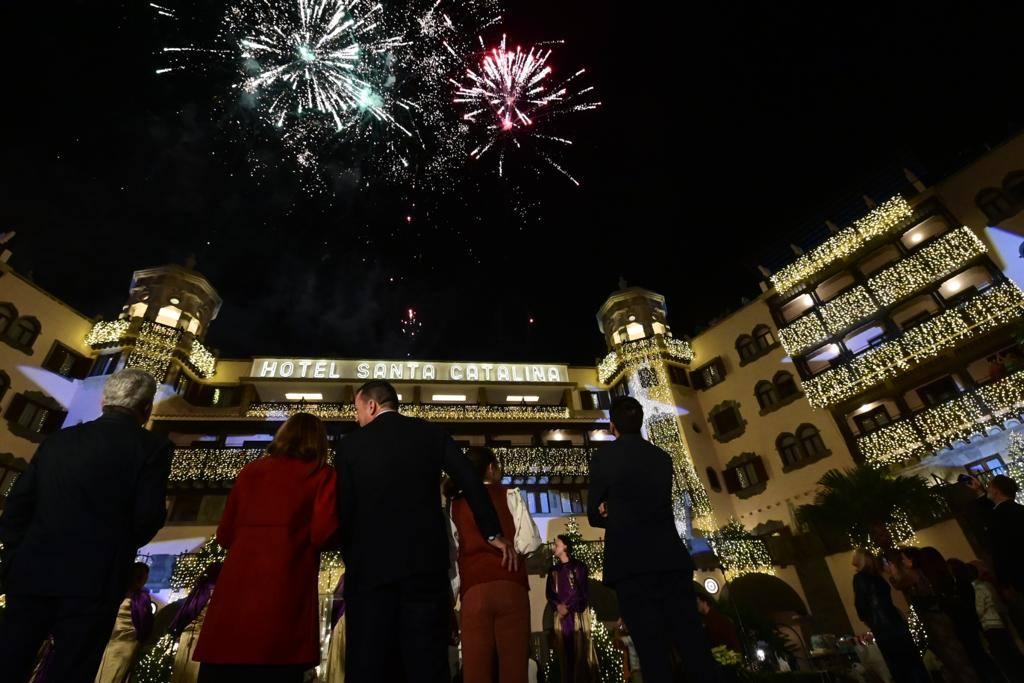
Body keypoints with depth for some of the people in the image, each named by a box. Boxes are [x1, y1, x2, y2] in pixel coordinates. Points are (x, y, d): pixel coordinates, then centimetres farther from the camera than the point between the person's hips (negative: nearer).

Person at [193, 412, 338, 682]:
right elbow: (323, 532, -7)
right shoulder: (321, 474, 4)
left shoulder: (251, 470, 14)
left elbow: (225, 534, 18)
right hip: (285, 589, -3)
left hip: (237, 584, 4)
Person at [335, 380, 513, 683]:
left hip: (370, 564, 0)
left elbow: (344, 510, 2)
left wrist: (350, 560, 14)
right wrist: (493, 533, 5)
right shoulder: (431, 433, 6)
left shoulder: (351, 444, 3)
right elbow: (470, 480, -1)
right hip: (425, 560, 1)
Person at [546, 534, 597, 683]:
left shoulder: (578, 566, 5)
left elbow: (582, 590, -3)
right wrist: (558, 606, -9)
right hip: (560, 614, 4)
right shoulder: (553, 570, 17)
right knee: (564, 651, 0)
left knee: (581, 650, -8)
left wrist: (568, 607, -11)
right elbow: (549, 592, 10)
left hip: (577, 612, -4)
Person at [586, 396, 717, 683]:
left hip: (631, 562, -4)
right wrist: (619, 515, 10)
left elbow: (594, 515, 3)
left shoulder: (604, 456, 1)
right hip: (671, 559, 4)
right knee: (693, 643, 7)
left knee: (653, 651, -1)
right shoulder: (662, 457, 13)